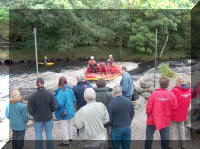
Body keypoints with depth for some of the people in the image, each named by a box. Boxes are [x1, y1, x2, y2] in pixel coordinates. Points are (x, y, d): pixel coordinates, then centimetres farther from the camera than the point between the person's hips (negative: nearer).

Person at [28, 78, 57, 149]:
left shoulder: (33, 96, -14)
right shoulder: (50, 94, -12)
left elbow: (30, 109, -9)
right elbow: (54, 107, -9)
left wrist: (35, 115, 10)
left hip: (38, 119, -1)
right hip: (48, 118, 1)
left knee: (38, 137, 15)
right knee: (49, 135, 16)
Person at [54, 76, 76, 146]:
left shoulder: (60, 92, -26)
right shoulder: (70, 90, -3)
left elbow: (60, 103, -29)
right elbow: (73, 100, 3)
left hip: (64, 112, -8)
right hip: (70, 111, 8)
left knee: (64, 126, 4)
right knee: (69, 124, 23)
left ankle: (66, 141, 14)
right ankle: (69, 137, 40)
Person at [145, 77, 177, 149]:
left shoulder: (154, 93, -18)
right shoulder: (171, 95, -13)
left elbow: (148, 107, -12)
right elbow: (174, 107, -3)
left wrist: (148, 114, 7)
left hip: (153, 118, -2)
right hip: (165, 119, 2)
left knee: (149, 136, 12)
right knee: (165, 137, 16)